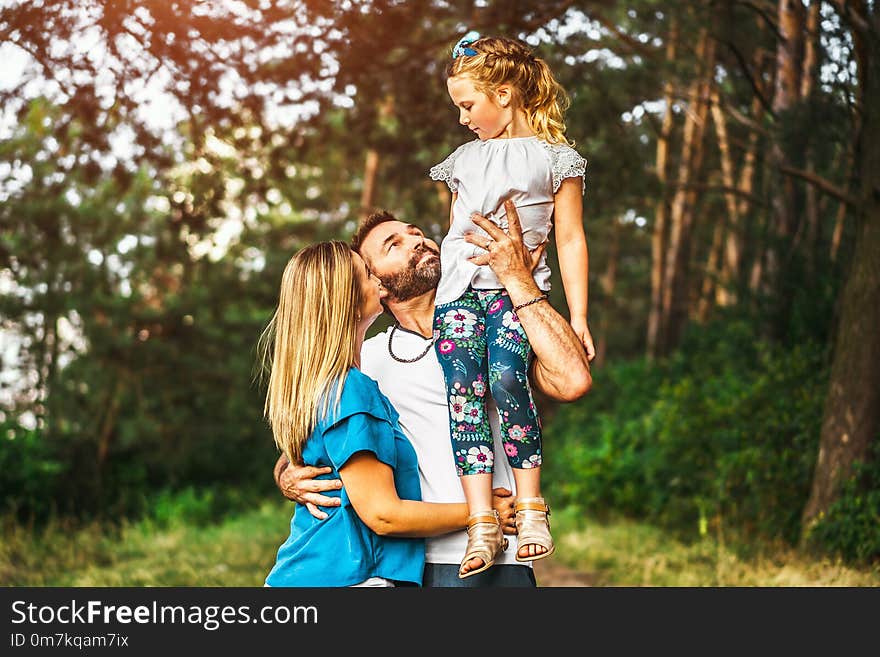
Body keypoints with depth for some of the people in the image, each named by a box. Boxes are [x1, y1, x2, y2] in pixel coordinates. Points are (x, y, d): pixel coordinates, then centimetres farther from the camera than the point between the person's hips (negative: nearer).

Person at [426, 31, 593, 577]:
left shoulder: (554, 158, 8)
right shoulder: (463, 160, 23)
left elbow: (570, 240, 5)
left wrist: (579, 317, -2)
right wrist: (435, 297, 27)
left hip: (519, 289, -4)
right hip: (459, 290, 4)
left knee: (506, 377, -30)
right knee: (463, 388, -18)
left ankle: (531, 507, -18)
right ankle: (483, 525, -22)